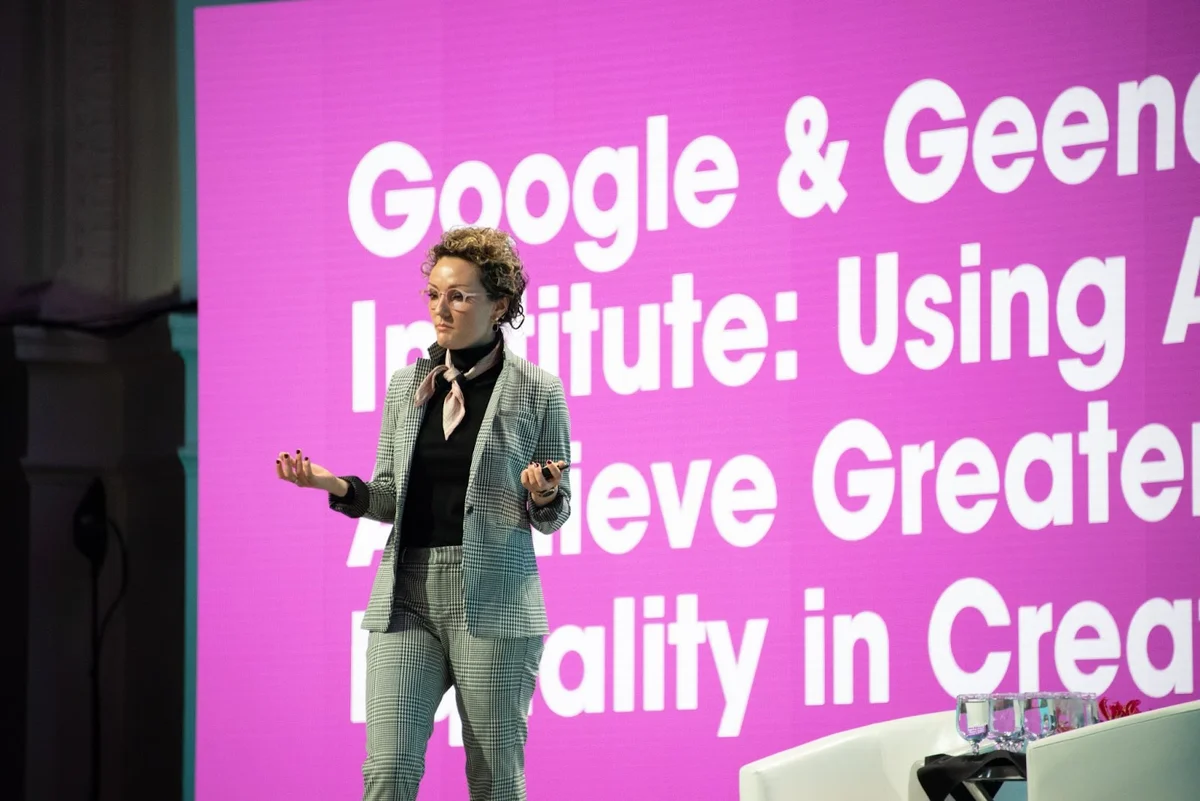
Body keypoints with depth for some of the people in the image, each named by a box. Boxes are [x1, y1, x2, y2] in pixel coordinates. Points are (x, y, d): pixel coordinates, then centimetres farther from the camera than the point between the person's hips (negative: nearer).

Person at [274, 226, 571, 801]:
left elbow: (551, 518, 5)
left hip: (492, 599, -3)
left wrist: (543, 496, -18)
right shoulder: (406, 385, 12)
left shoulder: (537, 391, 0)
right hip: (405, 597, 3)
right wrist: (338, 487, -2)